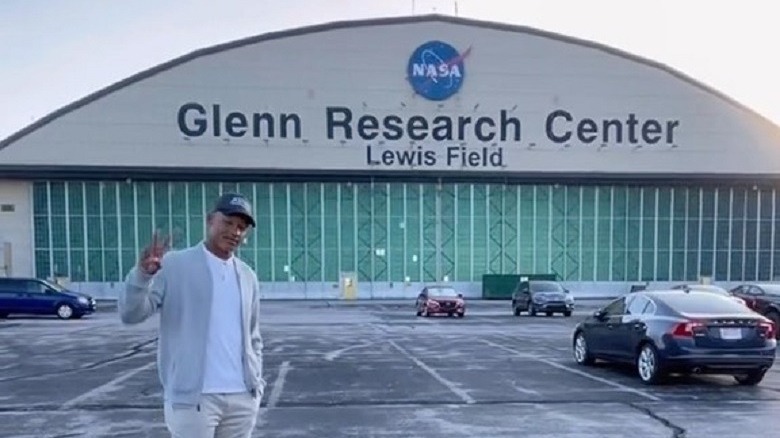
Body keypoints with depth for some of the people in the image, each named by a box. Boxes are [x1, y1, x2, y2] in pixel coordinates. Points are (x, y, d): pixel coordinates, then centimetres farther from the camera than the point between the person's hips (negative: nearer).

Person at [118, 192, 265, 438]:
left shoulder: (247, 277, 11)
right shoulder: (174, 265, -5)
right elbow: (131, 314, -12)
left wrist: (256, 381, 7)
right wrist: (142, 274, -30)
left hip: (242, 396, 5)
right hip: (193, 397, -5)